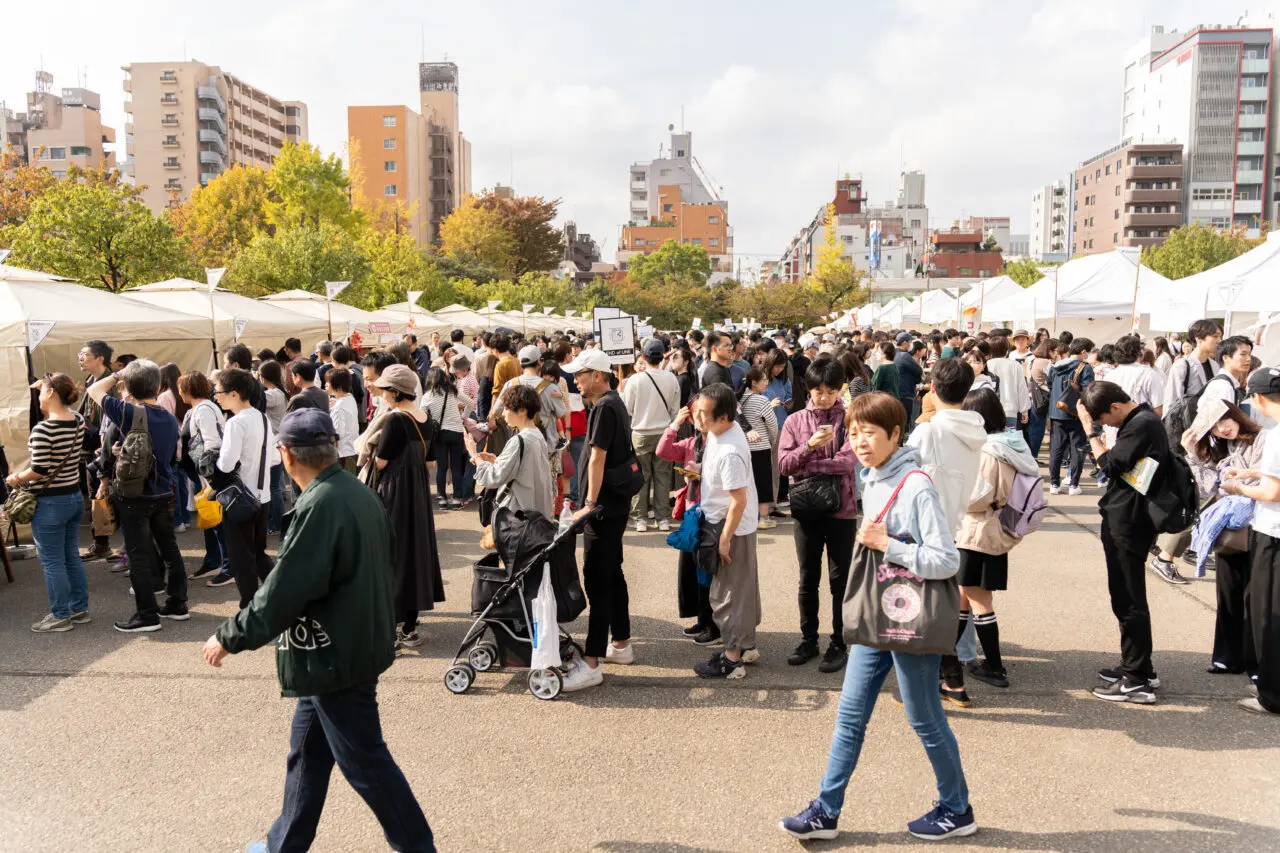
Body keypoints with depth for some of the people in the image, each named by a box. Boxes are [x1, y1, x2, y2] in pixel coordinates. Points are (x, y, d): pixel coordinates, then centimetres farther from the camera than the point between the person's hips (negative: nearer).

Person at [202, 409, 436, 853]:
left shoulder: (319, 507, -24)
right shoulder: (359, 494, 4)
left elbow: (284, 591, -24)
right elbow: (383, 558, 15)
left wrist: (230, 637, -11)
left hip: (336, 657, -9)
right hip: (354, 645, 9)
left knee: (364, 761, 5)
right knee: (307, 752, 21)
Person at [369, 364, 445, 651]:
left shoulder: (395, 420, -18)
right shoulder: (425, 418, 5)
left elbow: (381, 462, -17)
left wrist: (376, 444, 1)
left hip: (393, 493, -7)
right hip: (419, 493, 8)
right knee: (416, 547, 12)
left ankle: (393, 630, 4)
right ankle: (410, 627, 20)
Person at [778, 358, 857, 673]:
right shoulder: (795, 421, 2)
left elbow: (847, 462, -15)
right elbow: (784, 463, -6)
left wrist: (805, 465, -13)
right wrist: (810, 446, -21)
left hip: (842, 508, -2)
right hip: (806, 509, 2)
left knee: (840, 579, 7)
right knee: (808, 579, 12)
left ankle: (839, 644, 19)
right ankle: (808, 639, 26)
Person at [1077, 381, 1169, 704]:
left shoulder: (1143, 424, -17)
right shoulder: (1140, 421, 13)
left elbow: (1111, 464, -20)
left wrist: (1091, 431, -13)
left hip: (1128, 523, -10)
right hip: (1125, 520, 10)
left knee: (1129, 601, -5)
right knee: (1126, 598, 18)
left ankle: (1138, 681, 1)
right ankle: (1135, 666, 29)